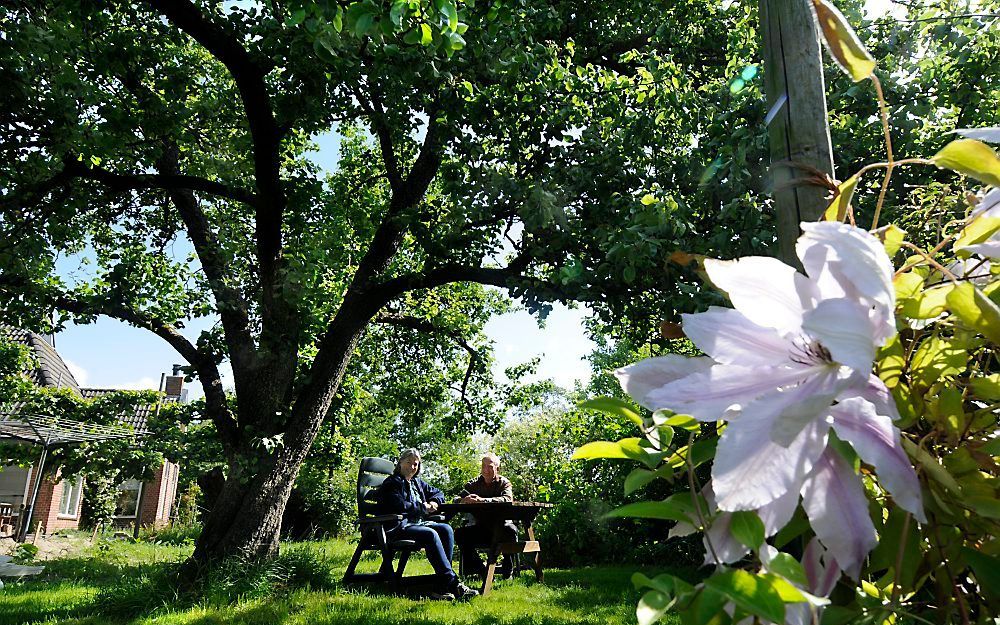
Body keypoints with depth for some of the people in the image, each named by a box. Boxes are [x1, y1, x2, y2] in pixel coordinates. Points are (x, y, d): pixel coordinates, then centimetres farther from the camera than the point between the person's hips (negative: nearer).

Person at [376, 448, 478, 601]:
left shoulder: (417, 483, 23)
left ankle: (442, 585, -25)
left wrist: (434, 502, 8)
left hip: (419, 523, 8)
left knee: (446, 529, -18)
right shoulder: (392, 483, -1)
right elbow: (400, 506, -18)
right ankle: (452, 582, -33)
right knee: (430, 534, -32)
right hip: (398, 527, -8)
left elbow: (437, 493, 33)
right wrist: (424, 507, -7)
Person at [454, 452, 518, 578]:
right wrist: (466, 500, -29)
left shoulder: (504, 483, 0)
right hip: (481, 528, 3)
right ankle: (481, 570, -8)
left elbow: (507, 499, -22)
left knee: (510, 530, -35)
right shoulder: (474, 484, 9)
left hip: (500, 525, -3)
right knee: (460, 533, -22)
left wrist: (483, 500, -37)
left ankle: (507, 572, -13)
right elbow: (457, 499, -2)